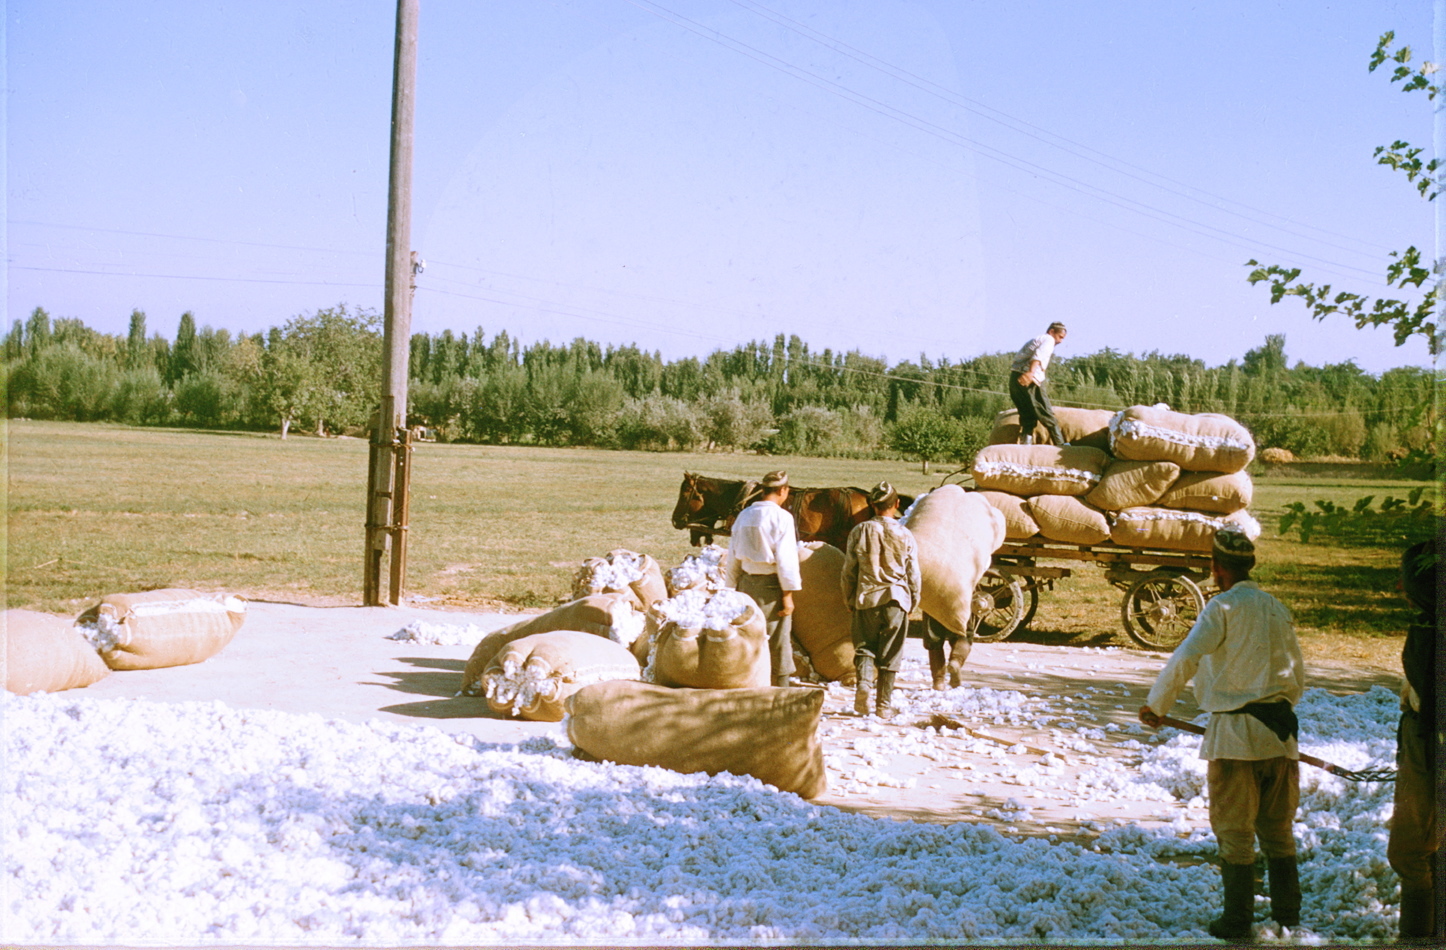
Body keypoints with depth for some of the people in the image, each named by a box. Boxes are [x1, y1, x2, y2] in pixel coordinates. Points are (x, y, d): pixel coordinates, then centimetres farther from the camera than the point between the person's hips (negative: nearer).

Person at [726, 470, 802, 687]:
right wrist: (788, 594, -11)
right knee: (778, 645, 3)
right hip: (771, 586, -6)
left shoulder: (744, 515, 6)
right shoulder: (781, 518, -12)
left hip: (747, 583, 6)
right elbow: (785, 559, -15)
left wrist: (735, 584, 20)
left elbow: (733, 555, 11)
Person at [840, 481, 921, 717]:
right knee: (890, 653, 6)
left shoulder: (860, 532, -2)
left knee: (865, 646, 12)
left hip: (866, 599, 0)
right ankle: (884, 704, 8)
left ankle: (864, 680, -15)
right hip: (896, 599, 0)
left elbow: (848, 571, 2)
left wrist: (849, 599, 15)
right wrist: (913, 601, 17)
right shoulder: (905, 535, -3)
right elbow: (913, 574, 3)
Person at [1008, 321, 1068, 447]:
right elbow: (1039, 355, -18)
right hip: (1030, 380, -9)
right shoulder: (1048, 340, 2)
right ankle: (1060, 444, 2)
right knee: (1047, 414, -2)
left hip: (1015, 378, 9)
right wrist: (1031, 372, -34)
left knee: (1027, 416, 11)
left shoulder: (1035, 340, 31)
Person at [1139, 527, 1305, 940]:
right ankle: (1288, 917, 21)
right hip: (1279, 732, 6)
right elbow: (1298, 677, 14)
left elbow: (1185, 658, -20)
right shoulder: (1277, 608, 10)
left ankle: (1237, 922, 9)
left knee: (1234, 831, 4)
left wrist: (1156, 705, -10)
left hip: (1235, 735, -6)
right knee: (1277, 828, 16)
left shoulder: (1224, 607, -9)